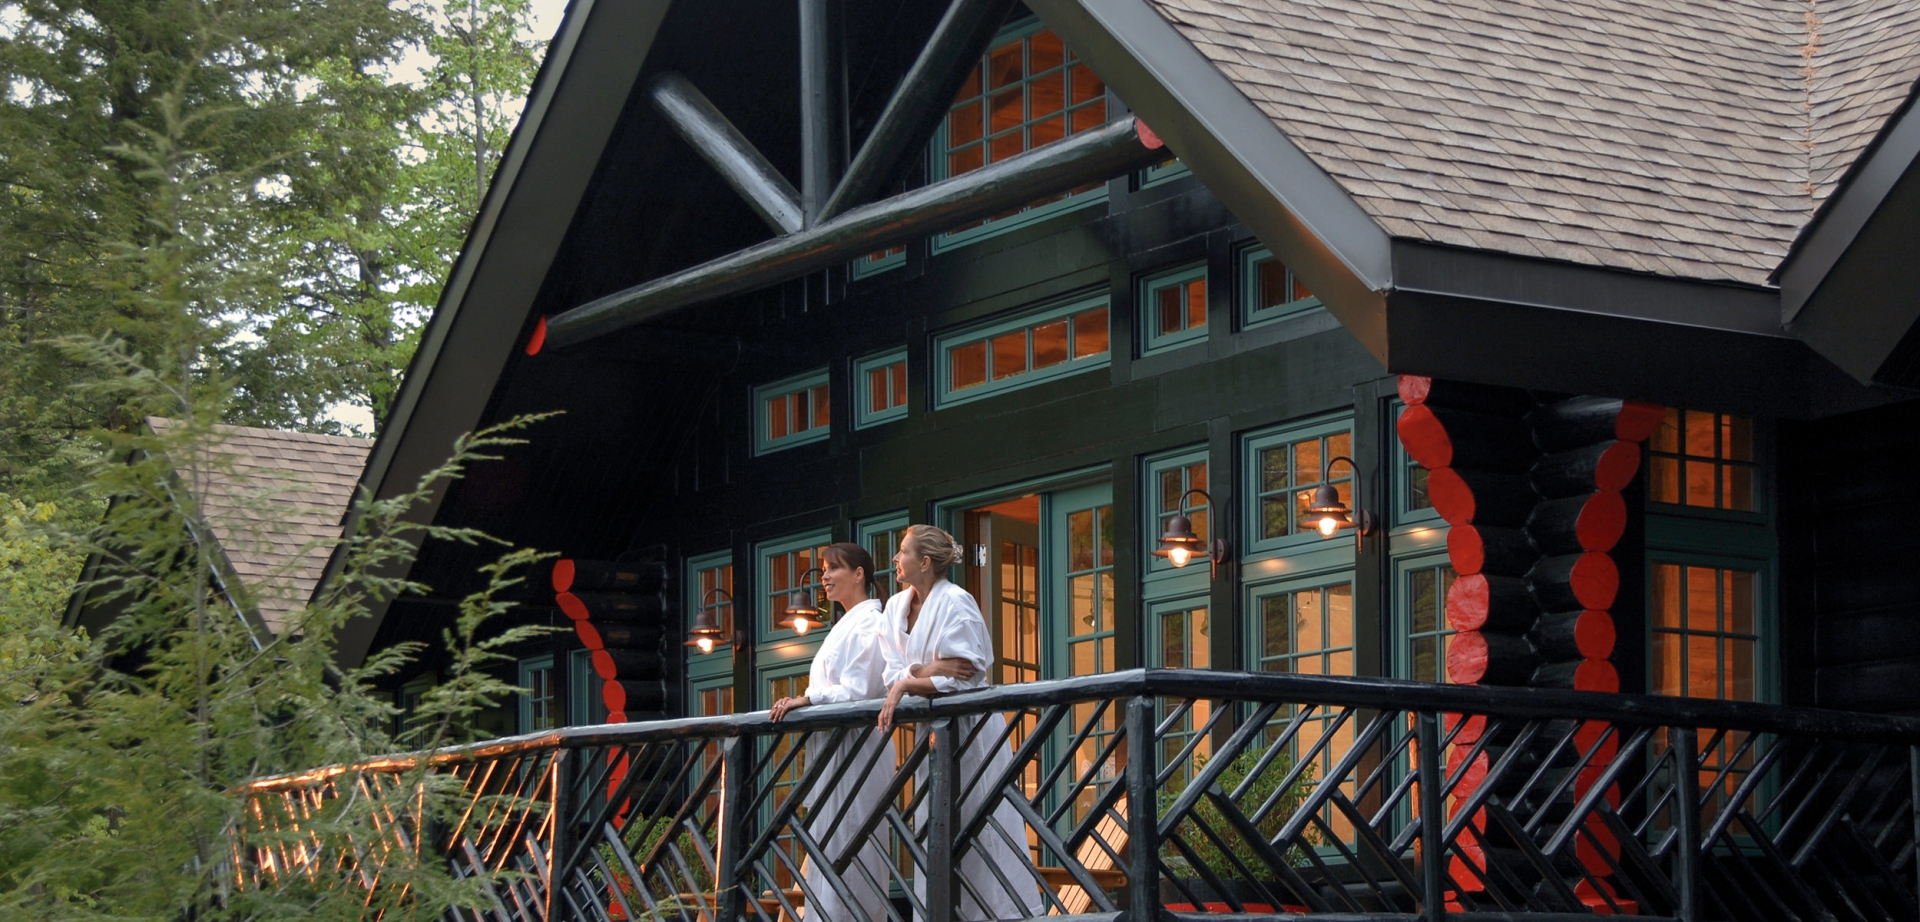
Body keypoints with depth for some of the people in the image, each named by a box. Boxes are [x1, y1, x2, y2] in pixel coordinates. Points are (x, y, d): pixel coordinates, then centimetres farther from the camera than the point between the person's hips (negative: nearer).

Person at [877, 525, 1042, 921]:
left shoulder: (956, 603, -14)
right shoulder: (897, 606, 8)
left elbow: (962, 679, -18)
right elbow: (893, 674, 2)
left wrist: (907, 682, -16)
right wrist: (929, 670, -16)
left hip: (970, 729, -7)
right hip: (932, 732, 7)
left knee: (983, 835, -7)